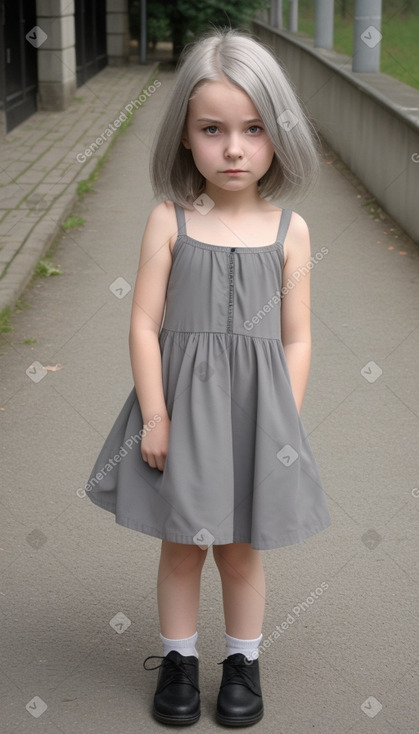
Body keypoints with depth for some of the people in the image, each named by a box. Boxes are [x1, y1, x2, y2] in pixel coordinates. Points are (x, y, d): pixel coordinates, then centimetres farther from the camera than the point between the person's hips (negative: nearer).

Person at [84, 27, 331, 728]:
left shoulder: (289, 230, -4)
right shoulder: (169, 220, -7)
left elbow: (295, 340, 0)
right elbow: (145, 324, -7)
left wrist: (283, 424, -3)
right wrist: (155, 416, -10)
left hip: (254, 410, 1)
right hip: (180, 408, 0)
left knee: (241, 551, 14)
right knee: (180, 546, 14)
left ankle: (242, 662, 34)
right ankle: (178, 658, 33)